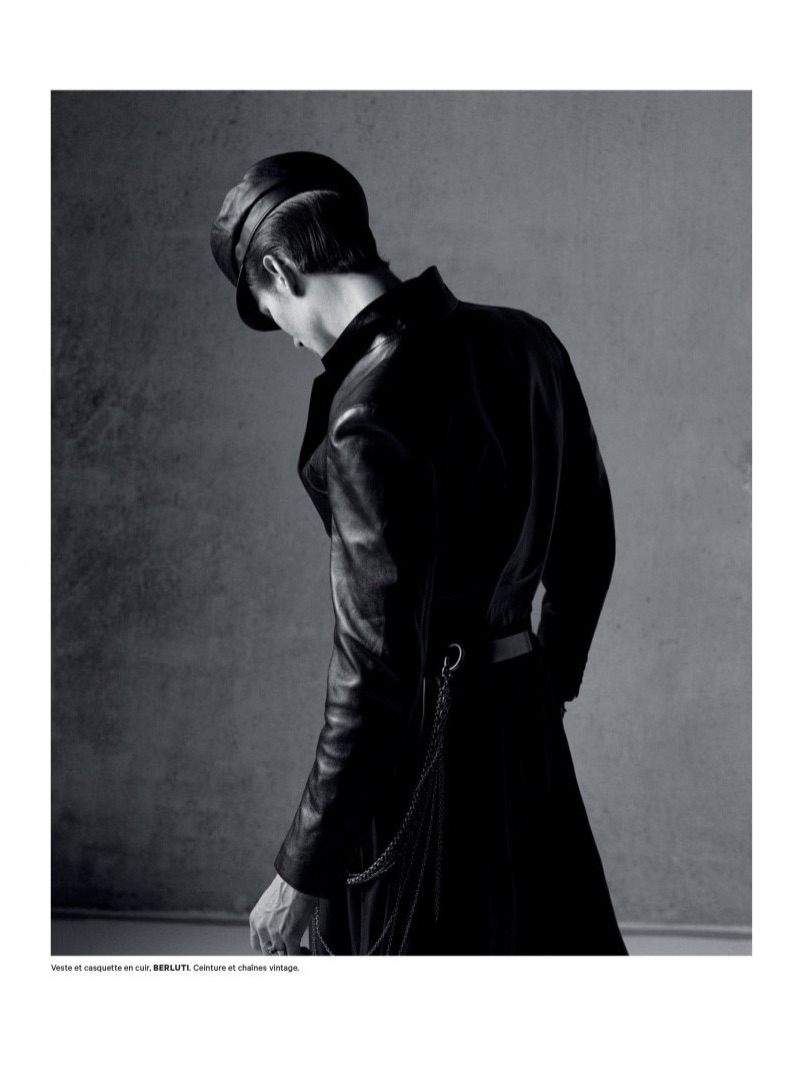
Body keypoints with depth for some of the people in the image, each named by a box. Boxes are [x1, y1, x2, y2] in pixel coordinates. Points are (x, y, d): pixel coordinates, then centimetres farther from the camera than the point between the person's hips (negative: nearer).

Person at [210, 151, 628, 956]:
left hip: (423, 739, -8)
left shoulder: (369, 419, -24)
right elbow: (587, 542, 11)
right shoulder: (522, 340, -1)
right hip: (523, 720, 8)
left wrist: (301, 870, -14)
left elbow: (375, 670, -24)